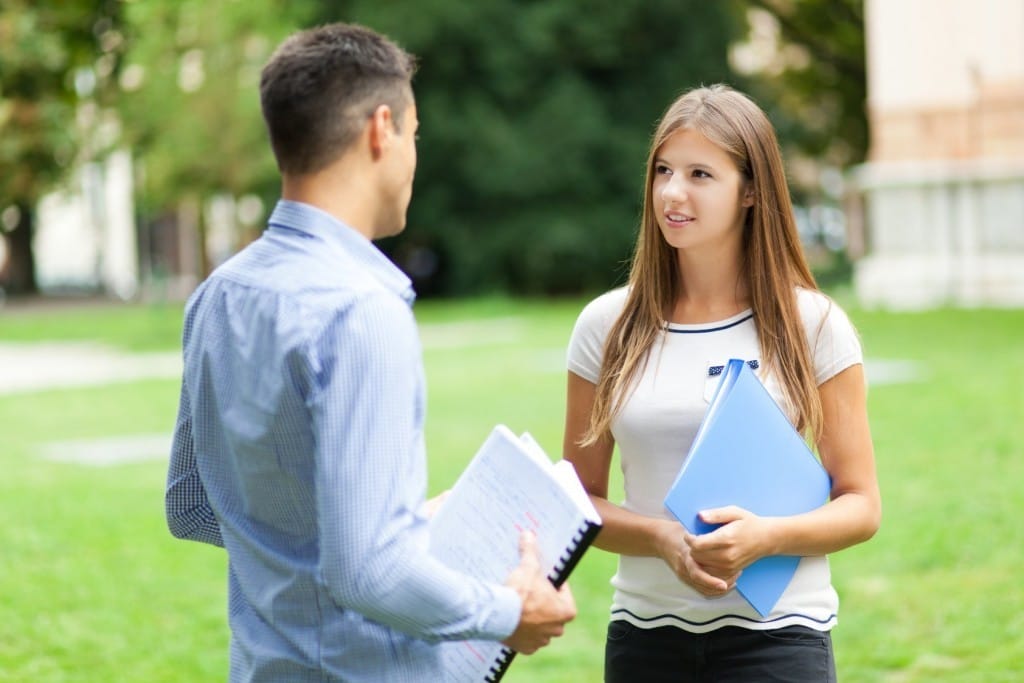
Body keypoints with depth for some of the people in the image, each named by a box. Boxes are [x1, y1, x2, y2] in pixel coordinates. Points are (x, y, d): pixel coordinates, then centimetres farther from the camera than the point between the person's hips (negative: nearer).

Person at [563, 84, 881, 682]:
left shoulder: (812, 326, -2)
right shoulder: (607, 327, 3)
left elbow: (861, 506, 0)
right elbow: (580, 500, 6)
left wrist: (765, 537, -18)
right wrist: (662, 539, -13)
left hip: (775, 633, -2)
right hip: (646, 632, 2)